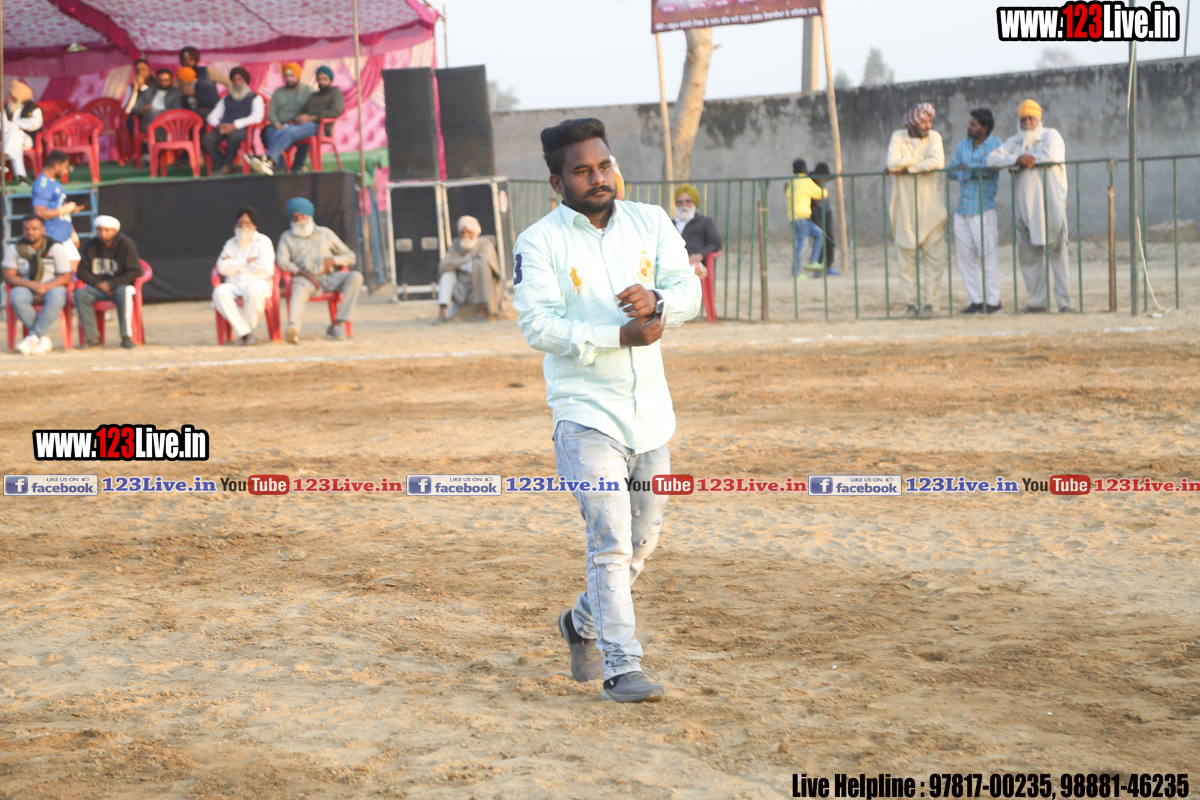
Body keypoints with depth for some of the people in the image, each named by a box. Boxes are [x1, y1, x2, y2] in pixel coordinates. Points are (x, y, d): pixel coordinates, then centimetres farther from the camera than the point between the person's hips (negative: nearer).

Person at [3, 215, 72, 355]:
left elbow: (66, 277, -5)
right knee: (16, 298, -35)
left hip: (52, 287, -1)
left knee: (56, 298, -38)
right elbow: (8, 277, -2)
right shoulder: (14, 249, 3)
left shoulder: (56, 248, -1)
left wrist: (45, 287, -22)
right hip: (26, 287, 1)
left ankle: (33, 337, -38)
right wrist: (32, 285, -19)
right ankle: (43, 339, -32)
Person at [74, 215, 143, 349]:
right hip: (98, 287, 4)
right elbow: (82, 272, 4)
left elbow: (135, 272, -12)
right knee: (79, 294, -26)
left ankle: (126, 337, -34)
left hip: (120, 286, -4)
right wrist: (99, 284, -13)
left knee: (124, 292, -39)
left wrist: (111, 284, -18)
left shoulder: (126, 244, -8)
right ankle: (92, 337, -22)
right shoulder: (90, 246, 3)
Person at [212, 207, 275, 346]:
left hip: (257, 282, -3)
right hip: (234, 285, 3)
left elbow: (265, 267, -9)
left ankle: (240, 334, -23)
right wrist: (246, 261, -4)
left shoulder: (262, 241, 10)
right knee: (219, 292, -31)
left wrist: (234, 265, -1)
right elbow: (222, 268, 4)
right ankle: (245, 332, -34)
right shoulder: (231, 243, 20)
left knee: (253, 292, -40)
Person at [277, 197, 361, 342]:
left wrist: (333, 260, -2)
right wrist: (304, 273, -13)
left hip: (330, 277, 3)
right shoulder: (287, 237, 22)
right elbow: (281, 261, 3)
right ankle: (293, 328, -67)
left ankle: (337, 325, -34)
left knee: (355, 277, -27)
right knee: (299, 287, -39)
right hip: (306, 279, -3)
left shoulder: (325, 233, 25)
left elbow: (350, 256, 22)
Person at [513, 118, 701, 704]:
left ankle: (583, 624, 38)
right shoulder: (539, 242, -6)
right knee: (610, 541, -13)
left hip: (651, 413, 5)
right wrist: (621, 335, -22)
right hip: (586, 414, -5)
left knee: (643, 539, 15)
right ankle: (620, 667, -8)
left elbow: (689, 291, -2)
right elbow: (538, 325, -16)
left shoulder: (650, 223, 7)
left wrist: (656, 300, -24)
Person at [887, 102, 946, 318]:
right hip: (905, 206, 0)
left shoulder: (934, 137, 6)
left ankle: (930, 301, -1)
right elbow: (893, 163, -12)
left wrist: (906, 168, -12)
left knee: (933, 255, -4)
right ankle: (911, 302, 3)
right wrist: (922, 160, -9)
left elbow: (937, 162, -13)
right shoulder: (898, 138, 6)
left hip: (930, 206, 0)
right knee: (907, 255, -1)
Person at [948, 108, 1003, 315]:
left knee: (988, 255, -5)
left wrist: (967, 169, -7)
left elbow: (988, 168, -14)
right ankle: (975, 300, 11)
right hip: (962, 208, 6)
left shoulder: (994, 144, -1)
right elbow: (950, 171, 13)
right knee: (965, 255, 4)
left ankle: (993, 300, 1)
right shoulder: (963, 146, 15)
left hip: (983, 208, -6)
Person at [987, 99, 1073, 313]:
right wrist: (1017, 160, -11)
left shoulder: (1051, 135, 8)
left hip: (1051, 204, -4)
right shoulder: (1015, 141, 18)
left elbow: (1054, 154, -14)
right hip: (1025, 205, 4)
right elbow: (992, 159, 4)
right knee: (1028, 253, 3)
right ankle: (1038, 301, 11)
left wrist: (1029, 158, -4)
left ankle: (1064, 300, -4)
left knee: (1057, 251, -6)